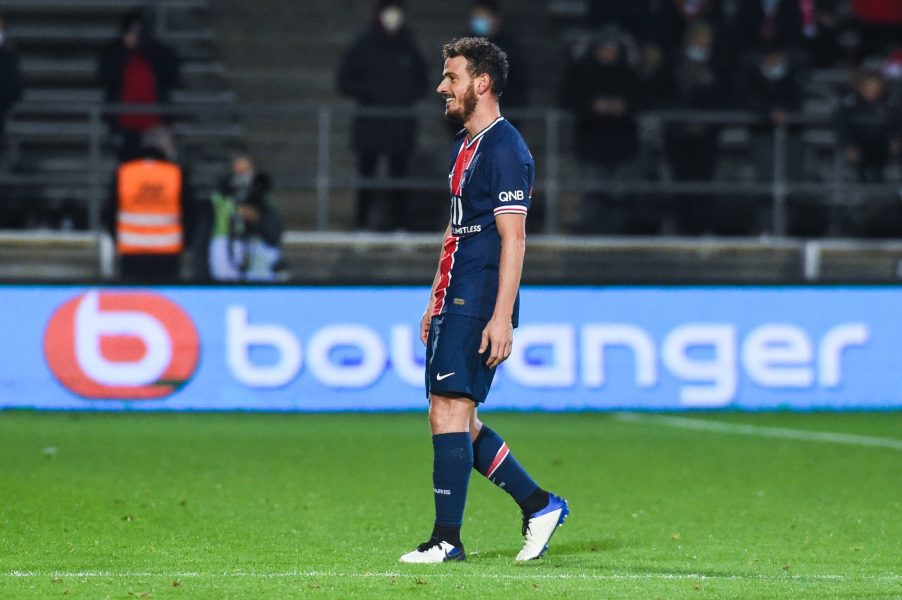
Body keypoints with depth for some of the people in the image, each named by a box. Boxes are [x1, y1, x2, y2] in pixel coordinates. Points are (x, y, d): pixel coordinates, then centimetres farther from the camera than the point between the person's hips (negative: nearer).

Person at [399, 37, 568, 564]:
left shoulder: (504, 150, -12)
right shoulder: (465, 146, 18)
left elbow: (513, 238, -17)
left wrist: (501, 317, -22)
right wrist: (436, 301, 23)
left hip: (479, 306, -10)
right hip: (454, 302, 10)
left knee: (450, 411, -11)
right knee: (451, 419, 9)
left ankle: (447, 539, -8)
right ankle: (540, 505, 15)